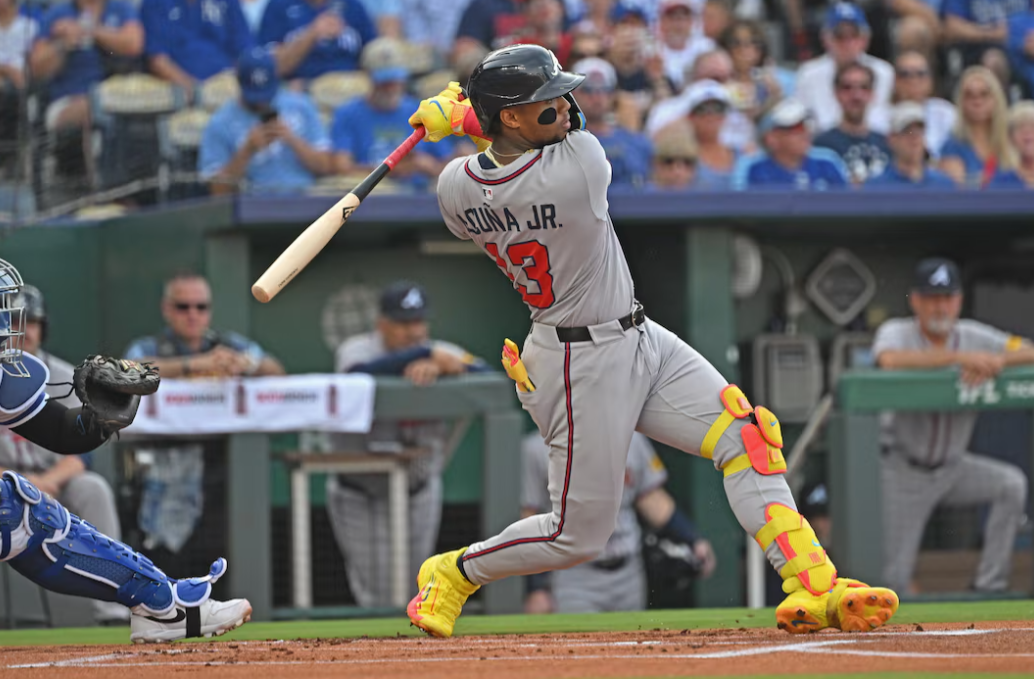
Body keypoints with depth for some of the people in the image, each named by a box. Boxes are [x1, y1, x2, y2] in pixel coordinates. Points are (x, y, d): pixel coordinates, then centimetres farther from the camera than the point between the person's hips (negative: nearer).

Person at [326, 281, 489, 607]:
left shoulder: (443, 352, -5)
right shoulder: (357, 349, -14)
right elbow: (362, 373, -39)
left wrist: (437, 369, -38)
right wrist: (428, 355, -41)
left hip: (419, 490, 3)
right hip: (360, 494, -3)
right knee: (378, 594, -8)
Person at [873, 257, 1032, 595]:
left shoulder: (973, 336, -3)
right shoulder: (896, 333, -14)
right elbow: (890, 360, -39)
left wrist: (996, 361, -33)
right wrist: (959, 357, -43)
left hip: (952, 466, 4)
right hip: (903, 469, -4)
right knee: (892, 579, -7)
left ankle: (989, 587, -12)